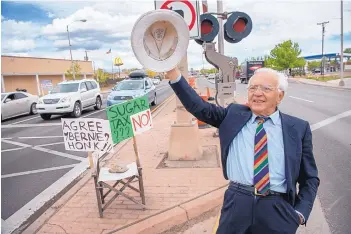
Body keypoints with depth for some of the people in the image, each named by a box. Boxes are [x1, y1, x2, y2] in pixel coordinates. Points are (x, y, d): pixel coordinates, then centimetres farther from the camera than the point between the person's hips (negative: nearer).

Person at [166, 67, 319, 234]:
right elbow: (199, 107, -6)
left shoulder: (298, 128, 1)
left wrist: (300, 213, -5)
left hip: (278, 210, 0)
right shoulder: (234, 114, 3)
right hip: (237, 205, 1)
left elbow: (310, 178, 7)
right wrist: (172, 71, -15)